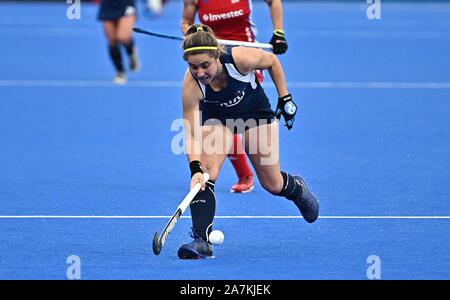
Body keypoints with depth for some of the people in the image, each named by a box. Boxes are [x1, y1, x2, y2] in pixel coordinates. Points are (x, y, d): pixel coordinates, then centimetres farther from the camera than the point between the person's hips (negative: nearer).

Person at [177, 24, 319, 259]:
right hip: (216, 119, 0)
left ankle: (297, 188, 42)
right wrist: (195, 167, -46)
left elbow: (272, 61, -14)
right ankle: (201, 240, -23)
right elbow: (191, 134, -32)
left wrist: (284, 98, -7)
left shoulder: (240, 59, -37)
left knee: (273, 185, 7)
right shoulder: (191, 85, -35)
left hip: (255, 112, 0)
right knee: (205, 175, -24)